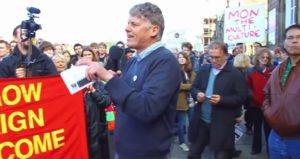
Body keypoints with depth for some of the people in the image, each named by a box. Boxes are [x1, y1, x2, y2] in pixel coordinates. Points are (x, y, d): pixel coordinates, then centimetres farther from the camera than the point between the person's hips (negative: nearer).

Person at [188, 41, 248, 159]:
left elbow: (241, 98, -10)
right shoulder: (203, 70, 7)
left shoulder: (236, 74, -8)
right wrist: (197, 94, -11)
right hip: (201, 121, 5)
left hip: (221, 125, -4)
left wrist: (221, 99, -24)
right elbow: (194, 87, 12)